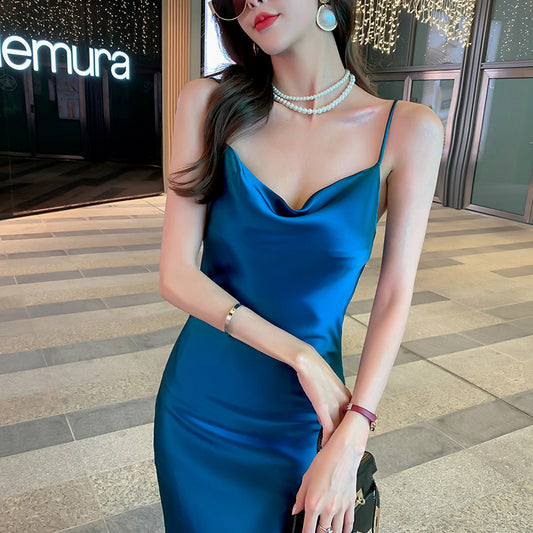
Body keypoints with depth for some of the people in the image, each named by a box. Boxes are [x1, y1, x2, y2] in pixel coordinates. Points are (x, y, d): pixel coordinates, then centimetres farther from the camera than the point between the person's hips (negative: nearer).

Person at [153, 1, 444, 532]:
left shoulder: (408, 131, -9)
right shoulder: (208, 103, -8)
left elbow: (394, 300, -7)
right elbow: (176, 275, -12)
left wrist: (350, 440, -13)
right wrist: (303, 358, -18)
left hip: (302, 424, 0)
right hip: (198, 407, 1)